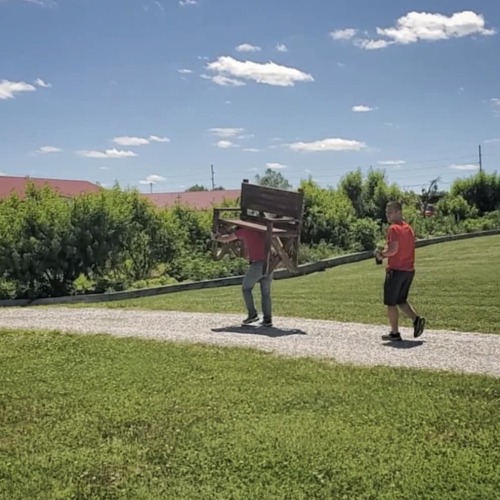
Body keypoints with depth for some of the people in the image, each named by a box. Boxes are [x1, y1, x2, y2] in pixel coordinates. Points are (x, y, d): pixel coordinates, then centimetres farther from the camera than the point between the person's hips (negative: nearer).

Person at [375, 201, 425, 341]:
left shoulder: (394, 228, -14)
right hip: (409, 270, 8)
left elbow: (393, 249, -25)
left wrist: (381, 254, -7)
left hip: (396, 270, -8)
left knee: (391, 303, 4)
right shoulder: (409, 228, 13)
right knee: (401, 300, 20)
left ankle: (395, 333, 8)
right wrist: (386, 253, 14)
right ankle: (416, 319, 1)